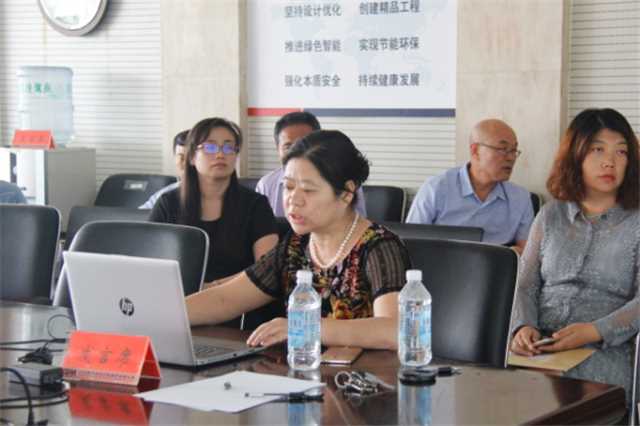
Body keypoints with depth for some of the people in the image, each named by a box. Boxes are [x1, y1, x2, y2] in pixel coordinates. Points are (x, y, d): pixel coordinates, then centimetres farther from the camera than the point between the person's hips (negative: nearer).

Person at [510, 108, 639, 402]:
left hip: (603, 353, -2)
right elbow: (524, 285, 11)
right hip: (539, 348, 3)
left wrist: (593, 332, -21)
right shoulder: (551, 216, 17)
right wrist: (523, 326, -11)